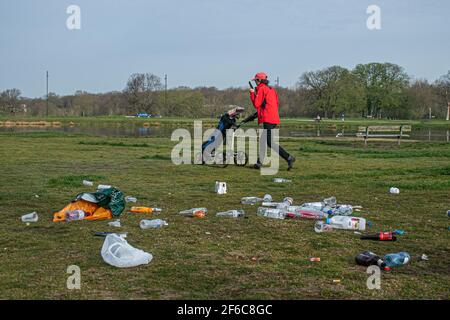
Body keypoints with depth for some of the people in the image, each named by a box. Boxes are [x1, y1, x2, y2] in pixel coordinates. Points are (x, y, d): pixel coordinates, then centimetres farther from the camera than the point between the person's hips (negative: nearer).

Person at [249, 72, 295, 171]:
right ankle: (259, 162, 20)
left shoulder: (261, 89, -5)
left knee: (270, 142, -12)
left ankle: (288, 158, -21)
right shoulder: (271, 89, 21)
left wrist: (252, 93, 4)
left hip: (267, 119, -9)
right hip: (274, 118, 9)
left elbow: (256, 104, -9)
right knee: (264, 140, 15)